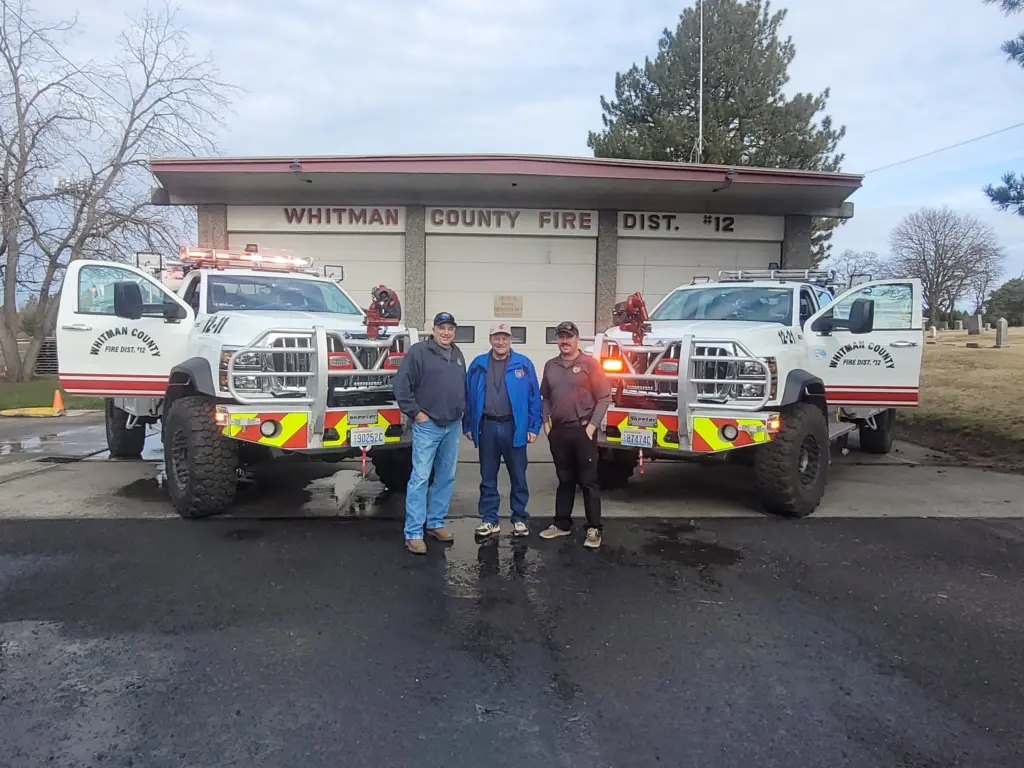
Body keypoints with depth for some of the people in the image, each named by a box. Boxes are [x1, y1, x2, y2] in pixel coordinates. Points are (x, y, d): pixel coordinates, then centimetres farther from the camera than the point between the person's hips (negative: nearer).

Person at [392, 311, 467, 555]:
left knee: (446, 477, 12)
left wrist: (462, 410, 14)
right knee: (420, 477, -7)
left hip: (452, 426, 7)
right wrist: (415, 412, -12)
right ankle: (413, 533, -3)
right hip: (427, 426, -7)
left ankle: (435, 523, 25)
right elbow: (401, 385, -13)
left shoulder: (457, 354, 13)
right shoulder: (419, 351, -9)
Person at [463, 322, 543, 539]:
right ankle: (490, 520, 19)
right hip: (487, 427, 2)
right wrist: (468, 426, 5)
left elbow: (534, 397, -1)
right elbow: (468, 396, 8)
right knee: (488, 477, 9)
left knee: (518, 476, 7)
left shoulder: (524, 364, 0)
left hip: (514, 427, -2)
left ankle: (519, 519, 19)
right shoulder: (478, 365, 5)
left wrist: (533, 427, -5)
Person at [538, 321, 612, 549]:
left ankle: (594, 529, 6)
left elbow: (604, 398, -6)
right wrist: (546, 422, 6)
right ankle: (562, 524, 23)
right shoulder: (550, 366, 10)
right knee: (564, 480, 14)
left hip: (583, 430, -4)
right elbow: (545, 397, 16)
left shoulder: (590, 364, -4)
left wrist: (592, 425, -11)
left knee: (588, 481, -1)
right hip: (558, 431, 5)